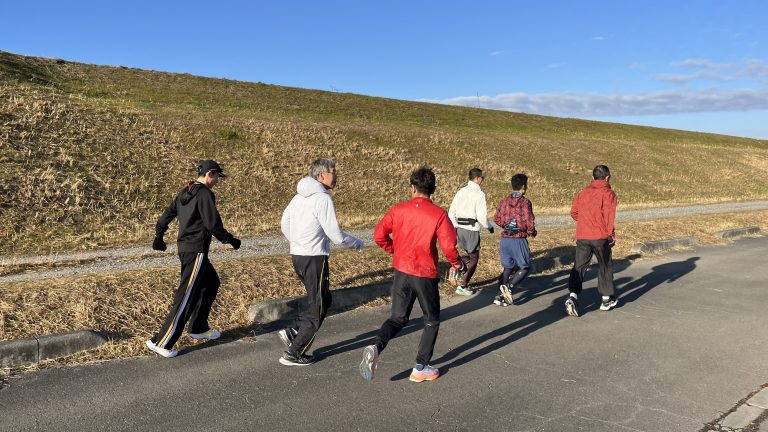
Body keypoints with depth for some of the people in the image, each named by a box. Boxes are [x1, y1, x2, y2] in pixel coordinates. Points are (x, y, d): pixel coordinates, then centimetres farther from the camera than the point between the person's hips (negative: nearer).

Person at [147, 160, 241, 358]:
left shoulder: (185, 192, 13)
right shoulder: (204, 194, -15)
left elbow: (168, 213, 19)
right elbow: (213, 224, -18)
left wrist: (159, 236, 31)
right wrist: (231, 240, -5)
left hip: (185, 247, 10)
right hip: (195, 251, -10)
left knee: (211, 283, 22)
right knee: (186, 297, -6)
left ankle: (198, 328, 29)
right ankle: (161, 342, -3)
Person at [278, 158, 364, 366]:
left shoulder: (301, 196, 9)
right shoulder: (323, 199, -18)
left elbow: (284, 223, 18)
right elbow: (336, 236, -19)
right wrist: (358, 243, -1)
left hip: (297, 255, 9)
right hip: (314, 258, -9)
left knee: (323, 299, 22)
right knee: (318, 306, 5)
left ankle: (293, 331, 16)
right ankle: (294, 354, 12)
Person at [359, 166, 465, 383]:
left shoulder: (398, 209, -1)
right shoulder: (439, 214, -9)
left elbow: (378, 235, 1)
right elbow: (448, 247, -14)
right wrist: (458, 263, 6)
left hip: (401, 272, 3)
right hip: (426, 276, -3)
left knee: (398, 318, 17)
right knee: (432, 321, 18)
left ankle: (376, 347, -10)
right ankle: (421, 369, 20)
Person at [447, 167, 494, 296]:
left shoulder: (461, 191, 8)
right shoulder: (479, 194, -11)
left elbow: (451, 211, 10)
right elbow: (482, 216, -14)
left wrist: (455, 226, 20)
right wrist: (489, 227, 3)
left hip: (460, 228, 7)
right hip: (472, 229, -7)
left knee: (470, 254, 24)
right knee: (474, 258, 9)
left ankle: (455, 271, 3)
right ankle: (463, 286, 10)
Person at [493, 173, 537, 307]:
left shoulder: (504, 201, 7)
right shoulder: (525, 202, -10)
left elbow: (496, 219, 11)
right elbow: (529, 222, -14)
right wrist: (532, 233, 5)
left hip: (505, 239, 6)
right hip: (519, 239, -6)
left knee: (508, 268, 16)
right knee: (525, 268, 8)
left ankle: (500, 296, 8)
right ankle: (509, 286, -14)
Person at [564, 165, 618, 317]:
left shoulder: (583, 192, 11)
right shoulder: (608, 193, -4)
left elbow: (573, 212, 12)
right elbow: (609, 216, -11)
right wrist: (611, 235, -4)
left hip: (582, 236, 4)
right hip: (600, 237, -3)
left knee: (579, 266, 2)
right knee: (605, 267, 13)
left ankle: (572, 296, -17)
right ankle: (607, 300, 23)